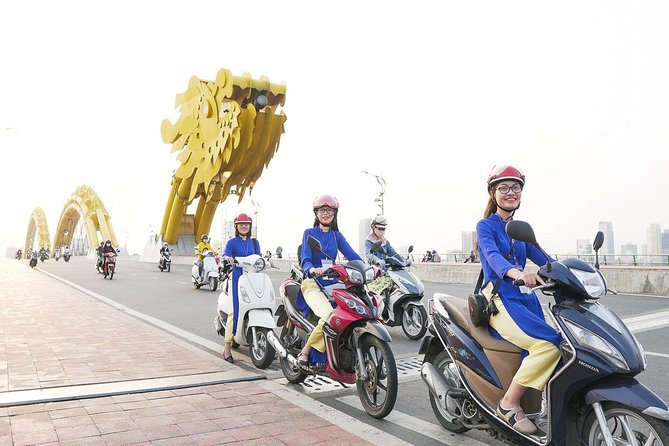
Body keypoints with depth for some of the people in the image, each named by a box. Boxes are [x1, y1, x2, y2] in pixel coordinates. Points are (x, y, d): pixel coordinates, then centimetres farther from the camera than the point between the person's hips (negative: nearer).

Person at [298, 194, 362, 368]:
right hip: (313, 284, -4)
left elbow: (353, 256, 4)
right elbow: (305, 260, -7)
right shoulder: (309, 233, 6)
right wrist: (312, 270, -31)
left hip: (333, 283, 5)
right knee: (329, 316, -31)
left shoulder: (337, 236, 17)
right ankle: (304, 352, -14)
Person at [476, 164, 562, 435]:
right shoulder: (486, 226, -1)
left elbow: (545, 260, 13)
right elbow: (493, 256, -21)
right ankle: (509, 404, -13)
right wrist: (518, 273, -41)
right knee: (549, 343, -25)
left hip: (525, 299, 6)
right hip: (498, 299, -6)